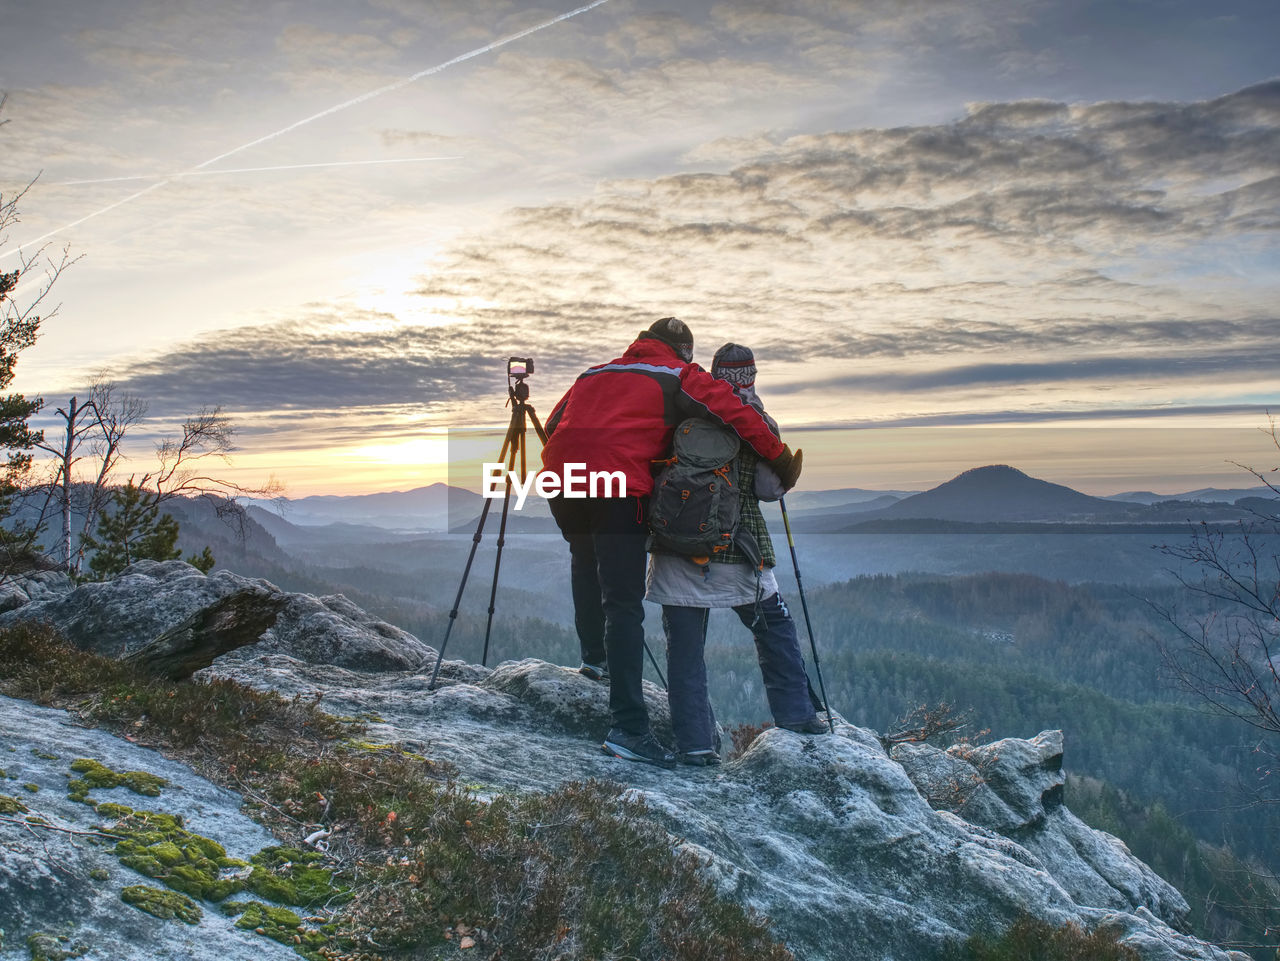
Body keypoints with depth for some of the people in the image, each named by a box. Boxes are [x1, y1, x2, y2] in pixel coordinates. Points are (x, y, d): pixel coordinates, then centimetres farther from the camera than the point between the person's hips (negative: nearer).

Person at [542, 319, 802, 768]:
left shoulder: (593, 373, 29)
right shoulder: (681, 376, 14)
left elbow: (553, 424, 28)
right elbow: (738, 414, 4)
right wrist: (782, 461, 10)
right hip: (619, 487, -5)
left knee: (585, 561, 34)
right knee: (624, 604, -5)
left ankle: (593, 656, 34)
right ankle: (628, 727, -8)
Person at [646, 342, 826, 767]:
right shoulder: (760, 424, 0)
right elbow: (770, 490, -3)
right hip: (737, 550, 0)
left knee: (684, 645, 6)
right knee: (774, 626, 20)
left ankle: (694, 742, 5)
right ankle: (794, 712, 24)